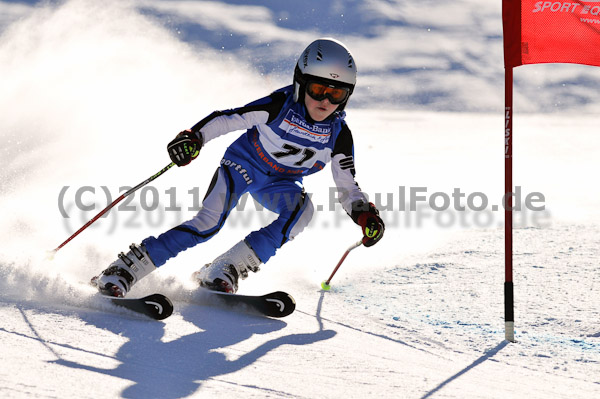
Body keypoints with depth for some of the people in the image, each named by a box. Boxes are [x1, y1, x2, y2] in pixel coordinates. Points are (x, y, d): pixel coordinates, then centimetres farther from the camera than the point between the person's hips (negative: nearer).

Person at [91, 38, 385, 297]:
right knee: (209, 222, -27)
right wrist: (194, 137, -42)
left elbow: (347, 186, -4)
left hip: (280, 183, 4)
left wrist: (365, 214, -22)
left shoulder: (338, 136, -15)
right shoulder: (280, 106, -25)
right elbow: (226, 119, -25)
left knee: (301, 209, -30)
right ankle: (122, 272, -24)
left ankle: (224, 271, -29)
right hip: (243, 164, -4)